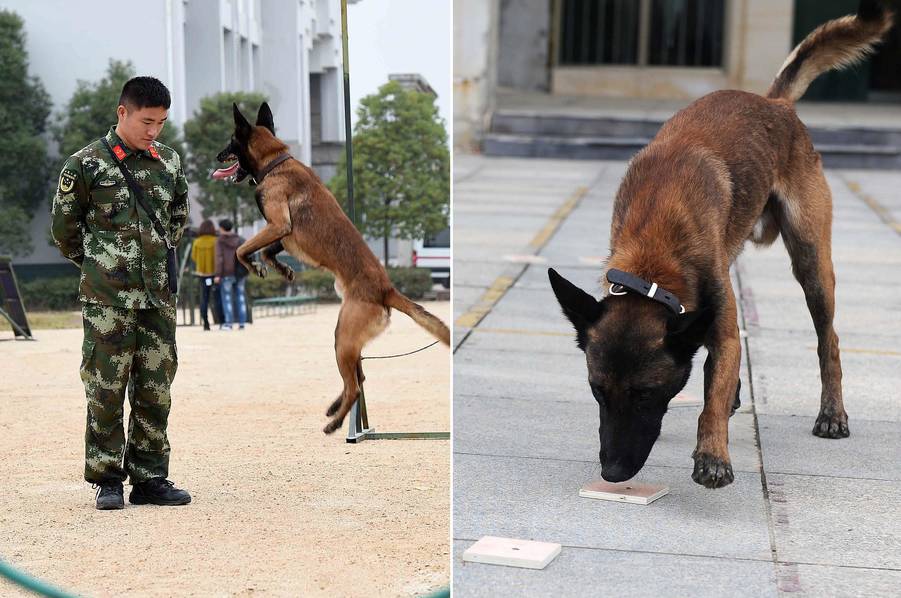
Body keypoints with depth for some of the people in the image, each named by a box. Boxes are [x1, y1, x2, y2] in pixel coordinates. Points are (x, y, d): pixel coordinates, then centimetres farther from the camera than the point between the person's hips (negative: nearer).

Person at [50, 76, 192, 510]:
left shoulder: (169, 162, 9)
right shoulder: (87, 164, -6)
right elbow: (63, 225, 3)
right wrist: (96, 265, 10)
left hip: (159, 294, 5)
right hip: (107, 298, -5)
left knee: (156, 388, 6)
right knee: (107, 388, -1)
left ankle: (150, 478, 14)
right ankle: (107, 480, 9)